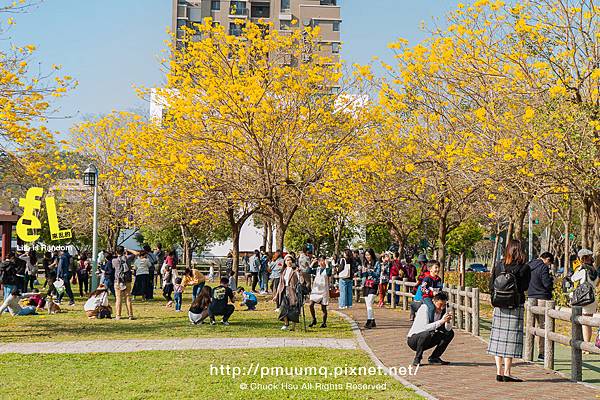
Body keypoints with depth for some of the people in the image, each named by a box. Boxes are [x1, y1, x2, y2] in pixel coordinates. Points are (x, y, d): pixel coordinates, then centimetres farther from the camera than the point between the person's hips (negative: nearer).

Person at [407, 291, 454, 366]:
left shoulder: (442, 310, -3)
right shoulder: (424, 308, -22)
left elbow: (447, 329, -5)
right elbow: (425, 327, -34)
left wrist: (448, 321, -26)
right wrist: (441, 321, -38)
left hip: (427, 340, 7)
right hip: (413, 339, -7)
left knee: (450, 333, -4)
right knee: (427, 333, -38)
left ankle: (434, 357, 0)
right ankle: (417, 359, -18)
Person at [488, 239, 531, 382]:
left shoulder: (498, 266, 3)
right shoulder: (524, 268, -7)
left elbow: (491, 286, 4)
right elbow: (525, 287, -3)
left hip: (499, 306, 4)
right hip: (516, 306, -4)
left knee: (499, 338, 9)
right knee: (511, 338, -1)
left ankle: (499, 372, 11)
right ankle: (506, 373, -2)